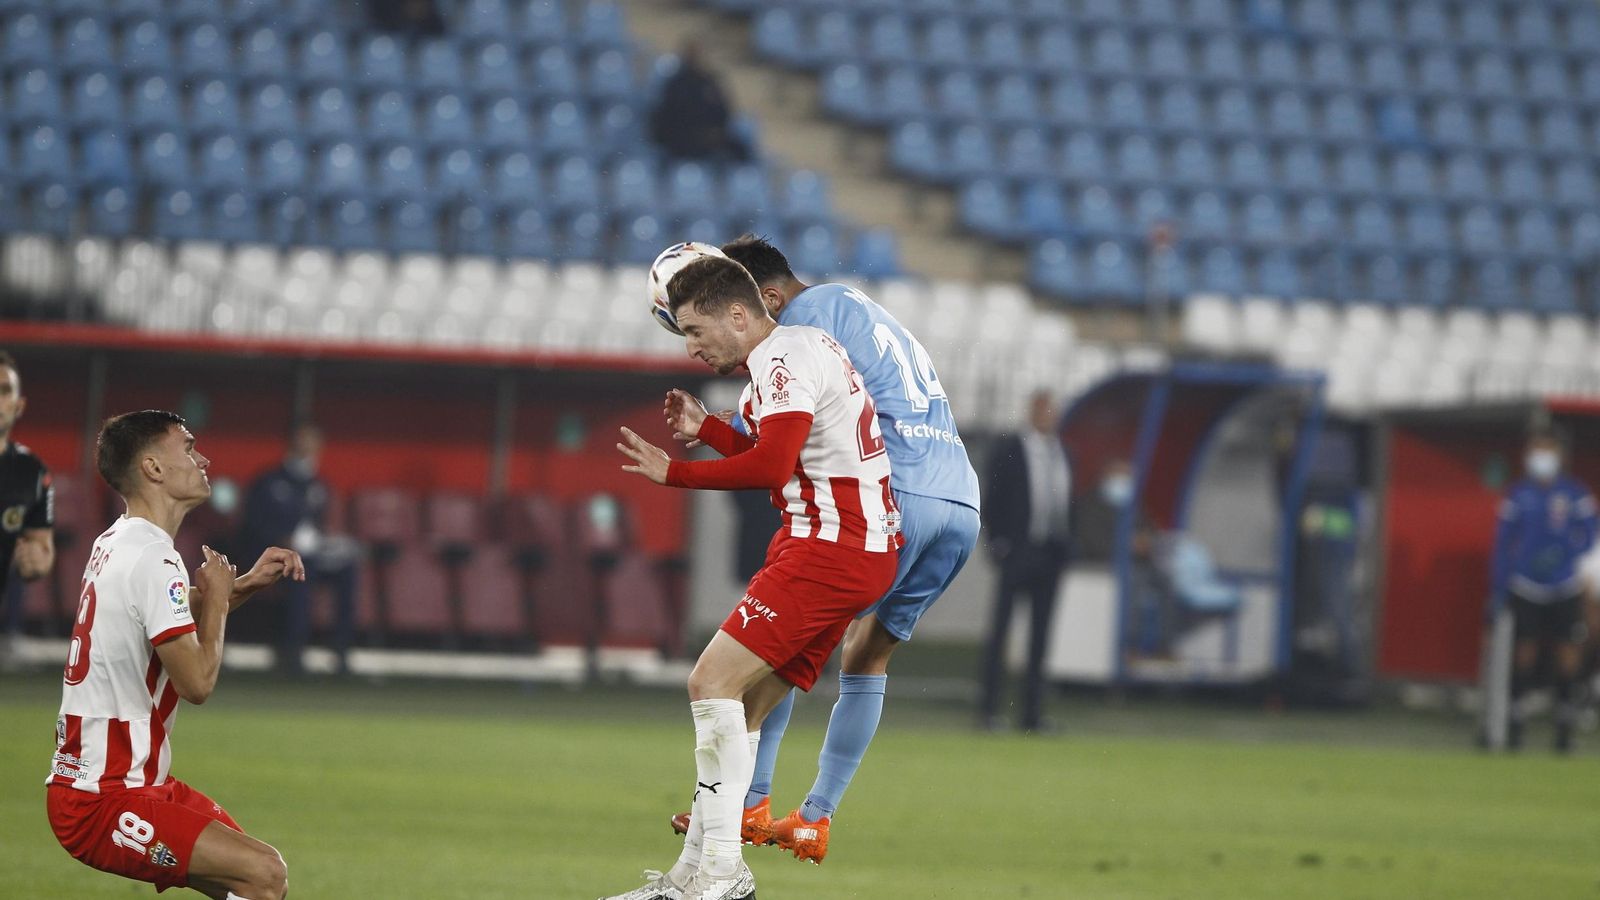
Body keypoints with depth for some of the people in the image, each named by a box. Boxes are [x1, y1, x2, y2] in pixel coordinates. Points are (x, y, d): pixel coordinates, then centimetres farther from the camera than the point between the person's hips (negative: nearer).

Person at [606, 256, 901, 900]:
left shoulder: (782, 361, -12)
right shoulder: (802, 346, 21)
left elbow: (771, 467, -25)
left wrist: (674, 473, -16)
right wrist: (707, 429, 16)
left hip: (830, 549, -11)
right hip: (863, 548, 11)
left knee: (713, 682, -15)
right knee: (740, 708, 10)